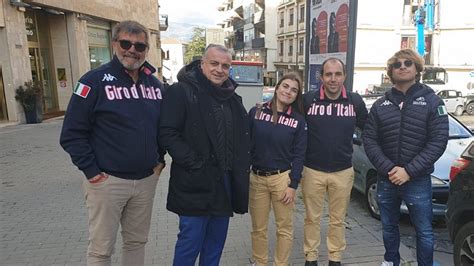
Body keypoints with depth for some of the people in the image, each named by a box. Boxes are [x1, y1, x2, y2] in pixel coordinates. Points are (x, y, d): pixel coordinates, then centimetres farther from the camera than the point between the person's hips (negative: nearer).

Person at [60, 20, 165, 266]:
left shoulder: (154, 84, 8)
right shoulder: (95, 80, -9)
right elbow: (72, 133, -11)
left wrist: (159, 159, 10)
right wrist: (91, 171, -12)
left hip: (146, 180, 5)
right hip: (107, 181, -5)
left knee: (137, 242, 18)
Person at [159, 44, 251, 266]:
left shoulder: (232, 98, 12)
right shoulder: (181, 92, -10)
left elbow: (243, 137, 21)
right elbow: (168, 133, -17)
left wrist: (242, 167, 10)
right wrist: (194, 164, -20)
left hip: (226, 183, 7)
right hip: (196, 184, -6)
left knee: (216, 243, 18)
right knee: (190, 242, 3)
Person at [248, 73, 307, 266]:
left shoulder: (298, 120, 0)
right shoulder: (256, 112, 0)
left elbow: (299, 155, -1)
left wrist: (293, 185, -7)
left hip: (282, 178, 0)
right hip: (256, 178, 1)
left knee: (284, 228, 10)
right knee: (258, 228, 12)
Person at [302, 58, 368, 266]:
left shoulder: (356, 101, -3)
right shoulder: (308, 99, -8)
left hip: (343, 172, 1)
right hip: (312, 170, -1)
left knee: (338, 220, 15)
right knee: (312, 218, 12)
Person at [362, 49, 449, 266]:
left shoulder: (432, 101, -3)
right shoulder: (381, 104, 4)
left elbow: (438, 142, -9)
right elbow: (369, 139, -1)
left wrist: (409, 171, -16)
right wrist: (387, 168, -14)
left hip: (418, 181, -3)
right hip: (386, 179, 3)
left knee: (424, 231, 9)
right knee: (389, 227, 18)